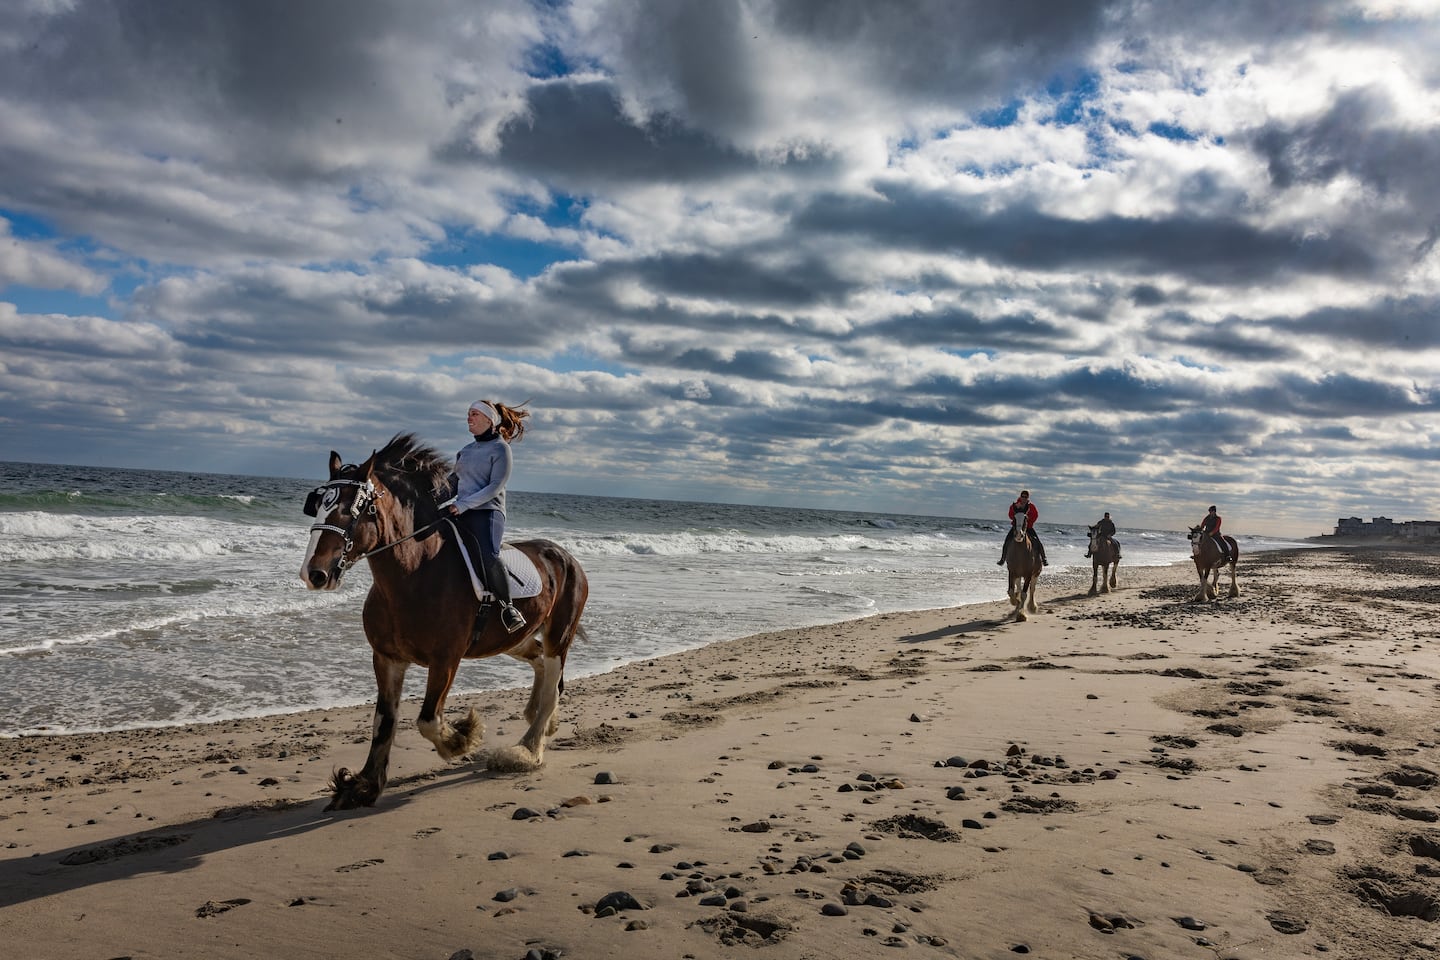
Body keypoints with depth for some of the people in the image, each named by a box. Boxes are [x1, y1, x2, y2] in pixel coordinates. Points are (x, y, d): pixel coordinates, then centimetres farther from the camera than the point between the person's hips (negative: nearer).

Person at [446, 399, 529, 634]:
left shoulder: (500, 448, -3)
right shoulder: (466, 450, 20)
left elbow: (495, 486, -11)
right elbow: (455, 481, 25)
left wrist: (463, 504, -16)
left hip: (487, 512, -8)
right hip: (460, 515, 8)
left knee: (489, 557, -30)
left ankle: (506, 605, -12)